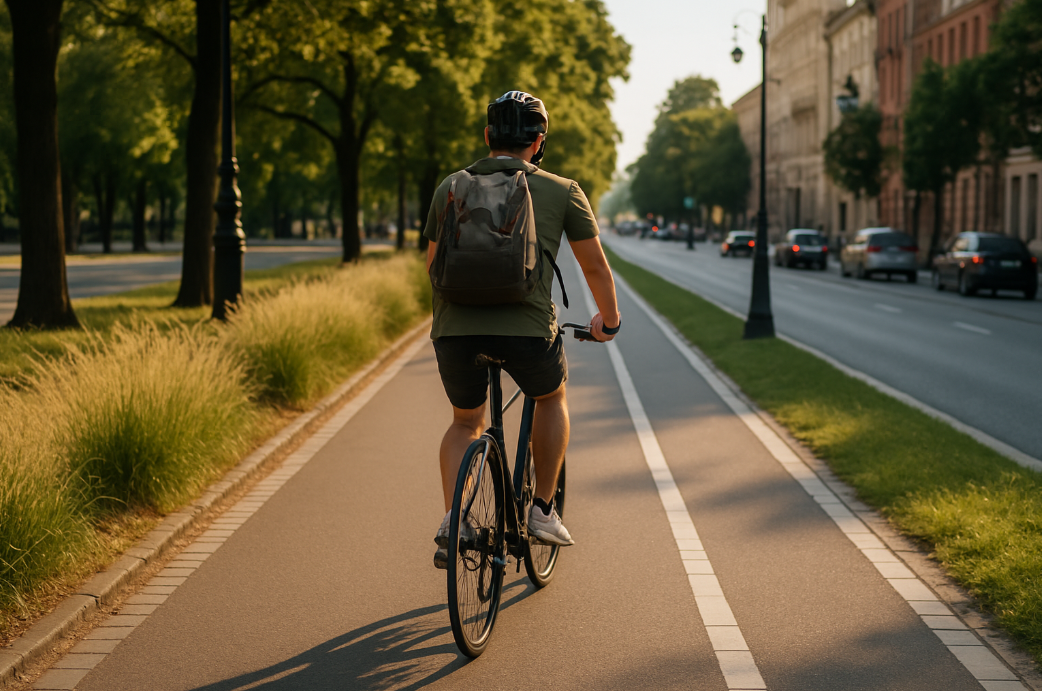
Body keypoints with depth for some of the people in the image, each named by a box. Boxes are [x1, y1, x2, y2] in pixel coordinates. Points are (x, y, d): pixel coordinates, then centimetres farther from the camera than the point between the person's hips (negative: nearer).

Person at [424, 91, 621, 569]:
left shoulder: (451, 187, 18)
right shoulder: (561, 191, 12)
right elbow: (595, 266, 19)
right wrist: (609, 321, 37)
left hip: (454, 328, 2)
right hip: (526, 327, -2)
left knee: (466, 423, 27)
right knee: (551, 399, 30)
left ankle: (452, 524, 9)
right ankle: (543, 511, 28)